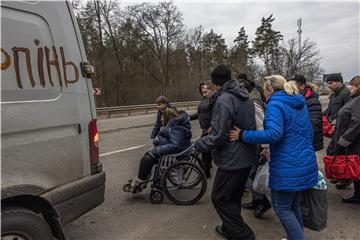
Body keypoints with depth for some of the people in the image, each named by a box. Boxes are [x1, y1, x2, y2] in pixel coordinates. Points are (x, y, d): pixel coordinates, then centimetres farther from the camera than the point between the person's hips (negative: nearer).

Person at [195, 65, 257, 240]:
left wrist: (198, 145, -7)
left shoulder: (224, 100, -20)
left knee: (220, 198, 6)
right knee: (234, 197, 22)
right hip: (247, 158, 9)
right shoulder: (245, 97, 8)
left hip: (232, 160, -9)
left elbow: (218, 136, -24)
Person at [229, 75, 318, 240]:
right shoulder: (300, 103, 13)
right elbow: (308, 132, 21)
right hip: (306, 163, 9)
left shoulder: (275, 104, -14)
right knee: (293, 205, 20)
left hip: (287, 166, -9)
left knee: (282, 208, 5)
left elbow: (274, 133, -28)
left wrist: (243, 135, -22)